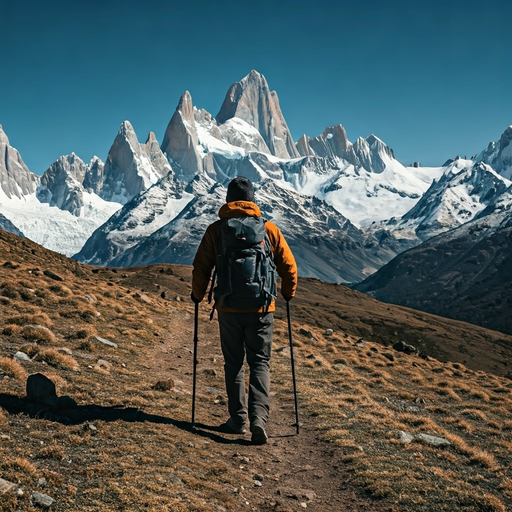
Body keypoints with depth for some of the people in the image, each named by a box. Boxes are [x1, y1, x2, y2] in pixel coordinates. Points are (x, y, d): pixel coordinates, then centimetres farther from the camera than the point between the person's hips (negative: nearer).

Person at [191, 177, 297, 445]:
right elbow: (289, 266, 5)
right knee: (260, 363, 8)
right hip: (261, 309, 0)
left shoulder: (216, 229, -2)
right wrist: (288, 293, 22)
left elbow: (201, 267, 1)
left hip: (229, 309, 0)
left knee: (233, 364, 14)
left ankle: (238, 419, 18)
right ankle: (258, 417, -6)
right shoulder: (268, 229, 1)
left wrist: (198, 295, 18)